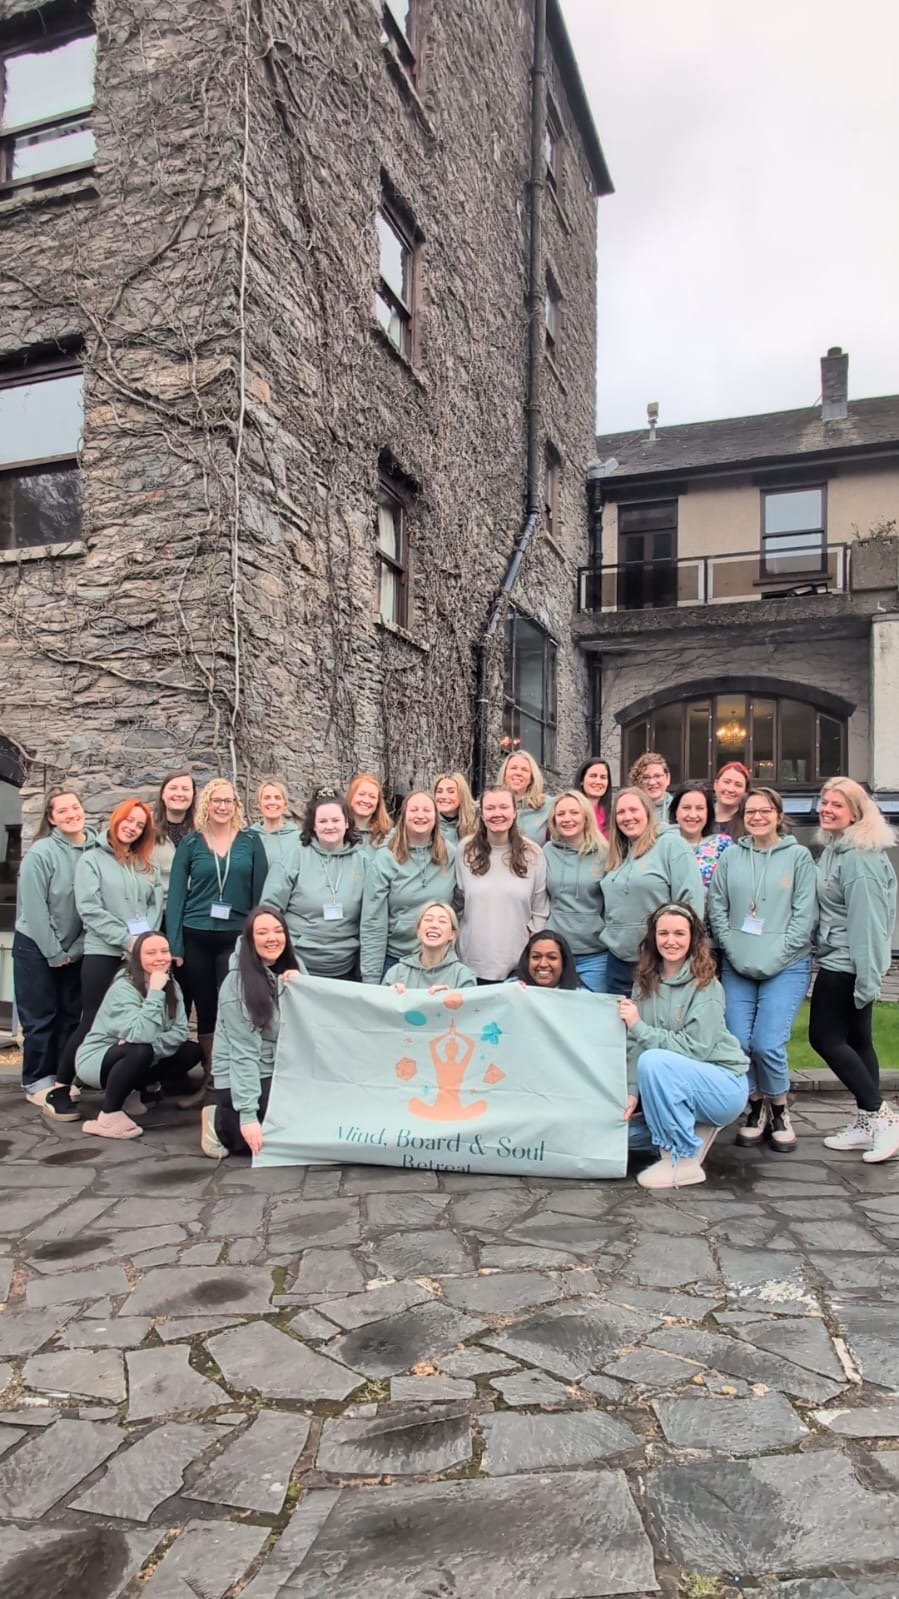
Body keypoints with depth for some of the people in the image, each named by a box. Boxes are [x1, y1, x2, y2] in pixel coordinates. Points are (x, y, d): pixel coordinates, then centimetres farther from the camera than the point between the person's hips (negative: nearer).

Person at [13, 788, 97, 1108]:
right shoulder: (41, 853, -19)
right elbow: (34, 908, -17)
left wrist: (75, 949, -6)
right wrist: (54, 953, -13)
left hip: (74, 949, 4)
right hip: (36, 947, -4)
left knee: (71, 1014, 12)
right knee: (41, 1017, 3)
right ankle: (37, 1082, 16)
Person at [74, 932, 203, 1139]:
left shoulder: (171, 986, -3)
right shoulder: (123, 988, -25)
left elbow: (179, 1031, -10)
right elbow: (140, 1036, -38)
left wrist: (152, 1047, -27)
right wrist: (155, 992, -35)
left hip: (136, 1060, 7)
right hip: (96, 1059, -7)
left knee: (192, 1051, -5)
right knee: (141, 1051, -36)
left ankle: (131, 1090, 9)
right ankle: (109, 1115, -17)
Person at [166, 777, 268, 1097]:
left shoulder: (251, 841, 2)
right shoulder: (190, 844, 4)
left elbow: (260, 892, 1)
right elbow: (176, 895, 1)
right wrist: (174, 945, -5)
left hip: (237, 937, -1)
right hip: (196, 937, 1)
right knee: (205, 1011, 9)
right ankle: (208, 1078, 21)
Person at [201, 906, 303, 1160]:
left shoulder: (293, 967, -1)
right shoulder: (238, 984, -19)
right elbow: (244, 1053, -22)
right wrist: (247, 1115, -26)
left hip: (284, 1071, 7)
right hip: (240, 1077, -7)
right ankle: (220, 1124, 3)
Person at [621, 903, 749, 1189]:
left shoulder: (706, 986, -17)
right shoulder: (645, 981, 0)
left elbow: (695, 1048, -23)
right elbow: (634, 1044, -4)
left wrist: (639, 1026, -25)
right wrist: (632, 1092, -16)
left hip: (722, 1085, -7)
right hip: (677, 1088, 7)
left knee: (654, 1061, -32)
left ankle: (684, 1162, -19)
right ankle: (694, 1130, 13)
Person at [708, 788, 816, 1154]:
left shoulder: (798, 856, 1)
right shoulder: (731, 857, 7)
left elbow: (805, 914, -4)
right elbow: (716, 907, 7)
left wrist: (774, 957, -10)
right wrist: (734, 950, -4)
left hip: (785, 968, -2)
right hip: (737, 967, 3)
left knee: (768, 1044, -11)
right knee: (739, 1042, -2)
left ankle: (779, 1111, 15)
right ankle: (756, 1108, 21)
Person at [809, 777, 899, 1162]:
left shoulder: (859, 858, -18)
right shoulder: (833, 851, 12)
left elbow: (866, 920, -22)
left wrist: (867, 977, -22)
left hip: (846, 965, -10)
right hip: (840, 962, 10)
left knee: (825, 1036, -4)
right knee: (856, 1039, 12)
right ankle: (867, 1124, 19)